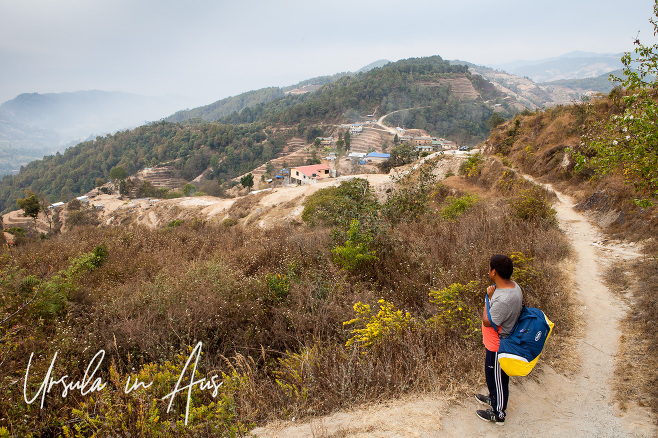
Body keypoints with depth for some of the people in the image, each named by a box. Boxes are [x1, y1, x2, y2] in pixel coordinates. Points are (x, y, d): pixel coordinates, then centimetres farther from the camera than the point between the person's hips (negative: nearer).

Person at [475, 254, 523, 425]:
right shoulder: (513, 286, -6)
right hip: (497, 342, 9)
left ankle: (498, 413, 33)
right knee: (492, 374, 30)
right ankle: (494, 398, 54)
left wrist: (488, 297, -20)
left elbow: (487, 321, -26)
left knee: (497, 377, 12)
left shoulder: (503, 299, -38)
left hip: (498, 347, -9)